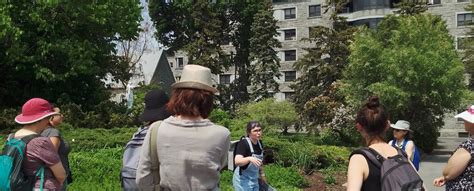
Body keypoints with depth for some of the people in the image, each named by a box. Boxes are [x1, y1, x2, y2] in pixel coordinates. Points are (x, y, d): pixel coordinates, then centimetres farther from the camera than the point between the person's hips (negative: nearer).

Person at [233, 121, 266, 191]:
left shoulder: (259, 143, 2)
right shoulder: (243, 143, -20)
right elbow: (237, 161, -33)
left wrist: (262, 174, 20)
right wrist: (249, 158, -48)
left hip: (254, 179, 7)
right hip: (243, 180, -7)